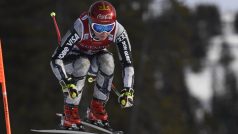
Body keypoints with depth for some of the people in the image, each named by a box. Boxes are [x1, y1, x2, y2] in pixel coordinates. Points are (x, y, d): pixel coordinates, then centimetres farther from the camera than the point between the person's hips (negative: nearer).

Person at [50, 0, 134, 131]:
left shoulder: (118, 31, -30)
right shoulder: (80, 29, -38)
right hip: (73, 55, -3)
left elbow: (127, 63, -27)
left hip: (95, 57, 3)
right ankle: (70, 114, -26)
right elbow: (55, 60, -38)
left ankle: (97, 110, -16)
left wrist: (128, 90, -40)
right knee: (82, 64, -36)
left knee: (107, 61, -31)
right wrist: (66, 83, -51)